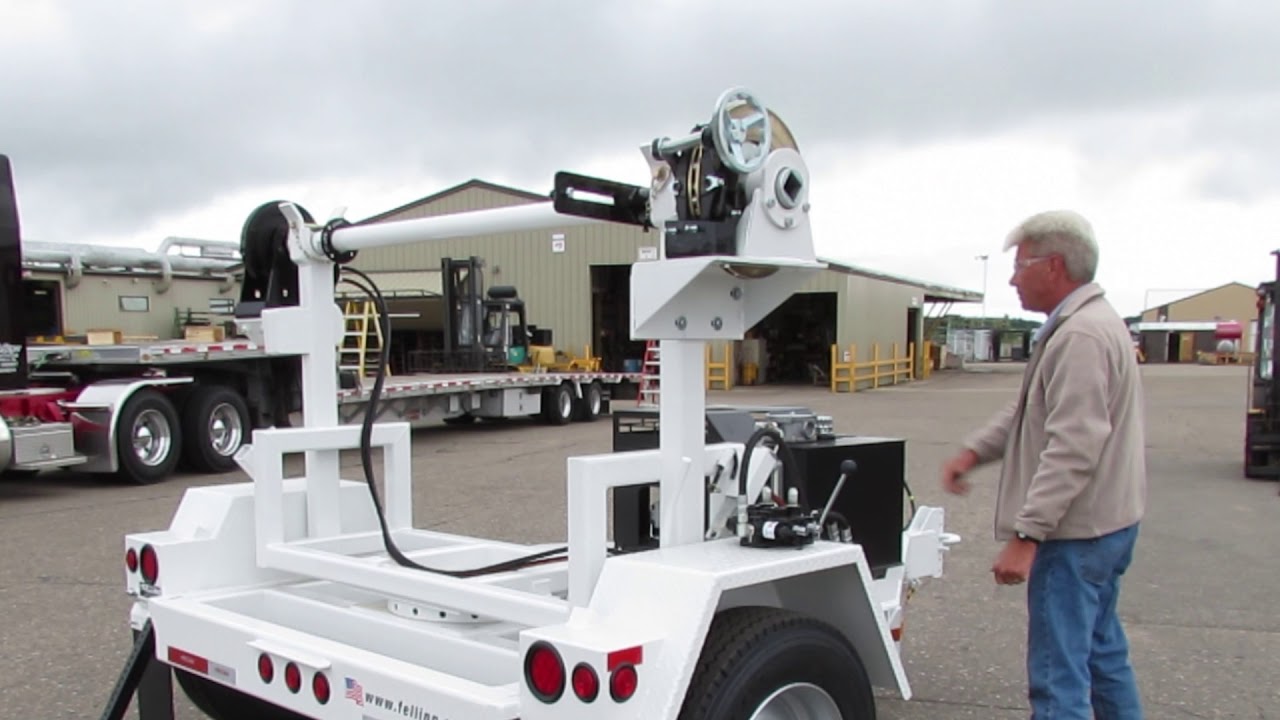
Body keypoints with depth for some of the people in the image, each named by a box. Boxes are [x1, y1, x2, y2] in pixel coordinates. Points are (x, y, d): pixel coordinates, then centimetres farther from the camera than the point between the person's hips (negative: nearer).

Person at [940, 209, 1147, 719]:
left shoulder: (1082, 336, -21)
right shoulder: (1089, 322, 15)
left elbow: (1072, 450, -27)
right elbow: (1026, 411, 18)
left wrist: (1026, 534, -28)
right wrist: (974, 451, 5)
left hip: (1076, 533, -11)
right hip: (1106, 523, 11)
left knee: (1058, 677, -6)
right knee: (1102, 651, 23)